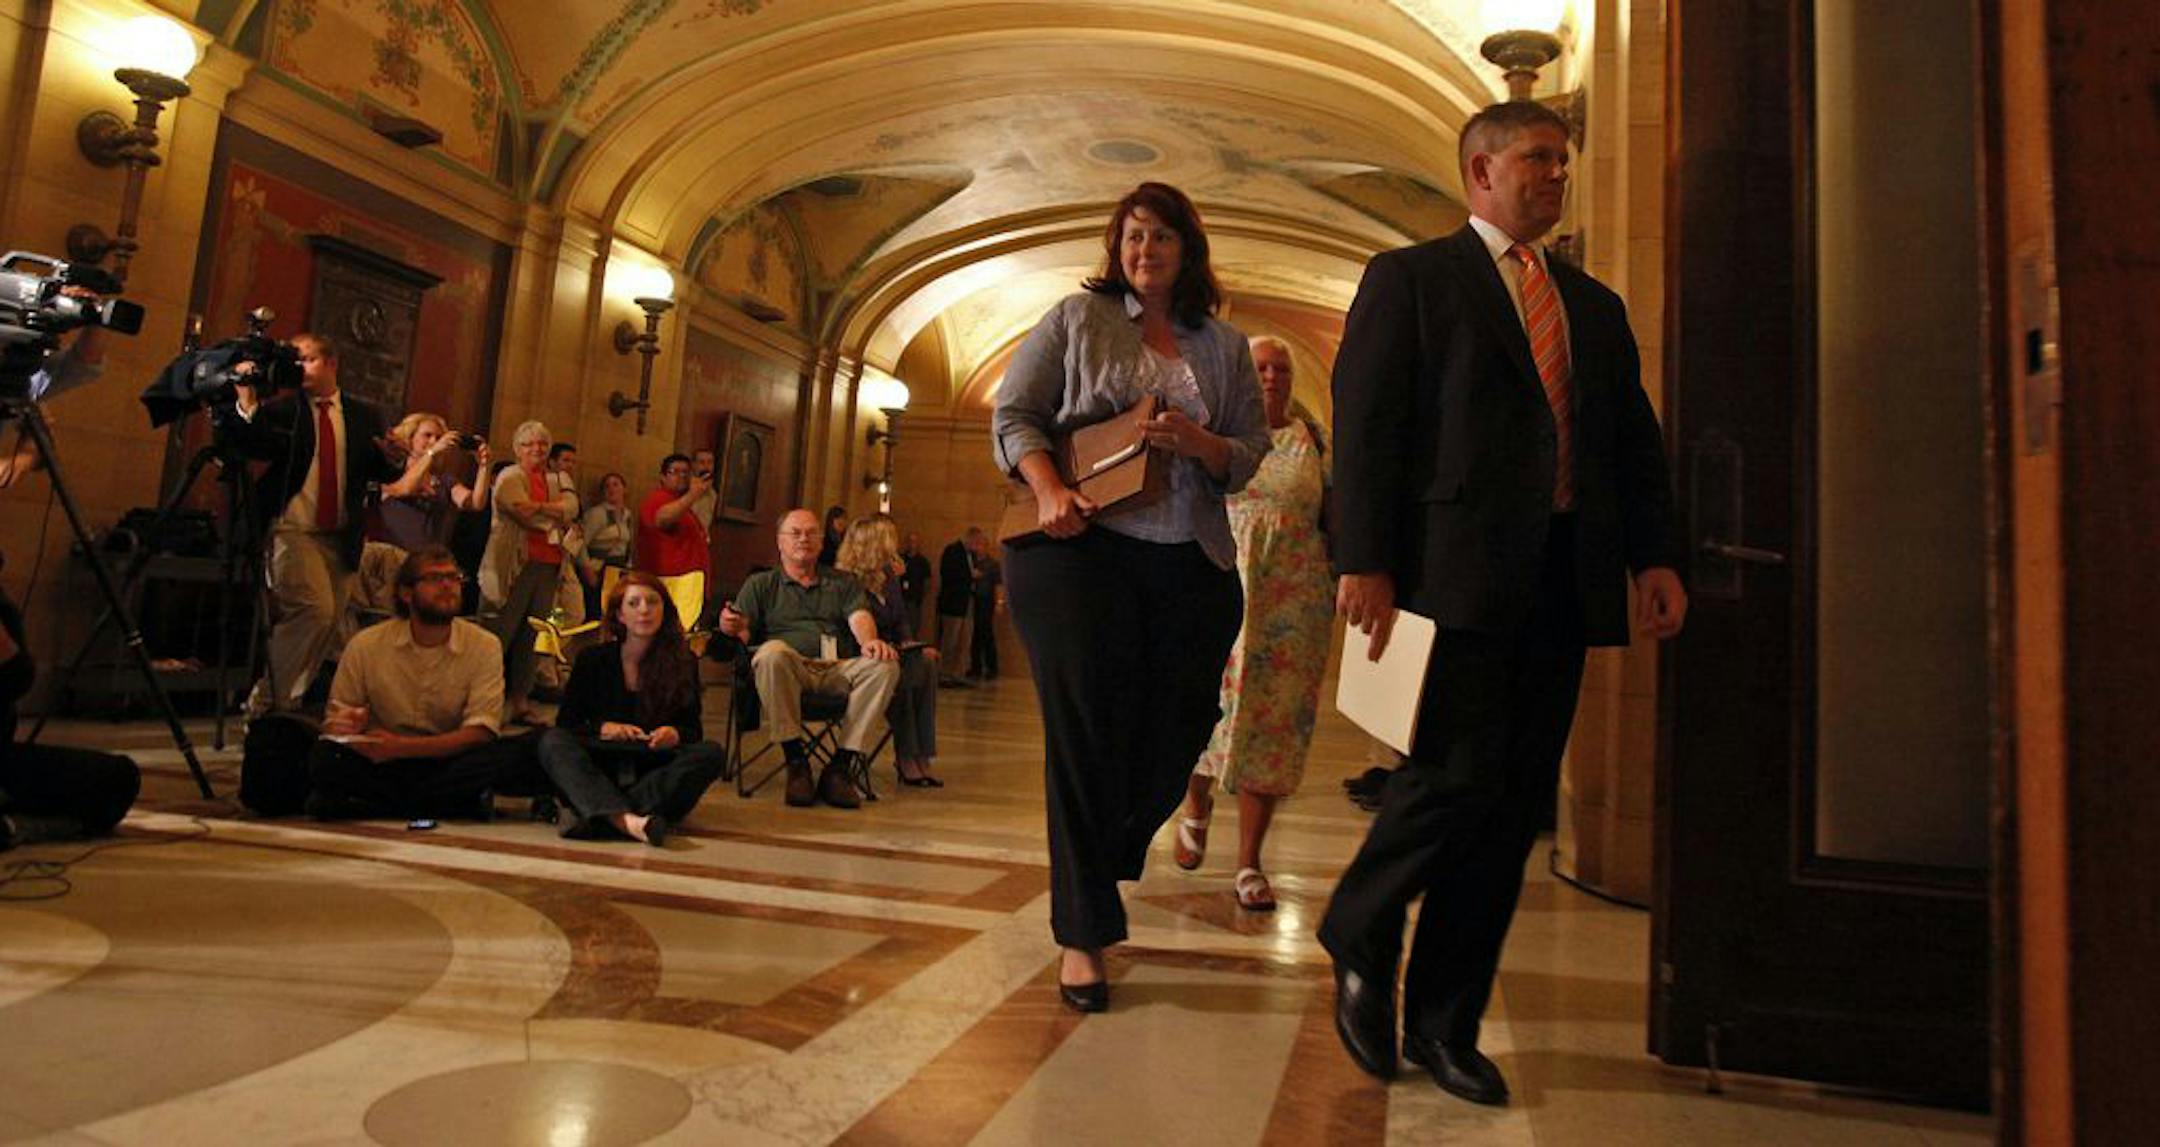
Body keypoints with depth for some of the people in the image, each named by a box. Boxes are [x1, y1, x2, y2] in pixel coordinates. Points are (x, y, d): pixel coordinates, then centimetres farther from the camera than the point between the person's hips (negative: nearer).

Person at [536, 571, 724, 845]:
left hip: (654, 772, 0)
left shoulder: (683, 662, 7)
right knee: (552, 741, -25)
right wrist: (603, 729, -14)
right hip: (599, 772, 0)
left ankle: (592, 816, -40)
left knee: (711, 754, -27)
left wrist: (674, 735, -18)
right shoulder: (593, 659, 9)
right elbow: (565, 721, 6)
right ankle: (626, 819, -52)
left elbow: (694, 728, 5)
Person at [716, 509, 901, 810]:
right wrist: (732, 628, -17)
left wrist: (870, 640, -18)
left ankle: (841, 765, -25)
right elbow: (744, 633, 9)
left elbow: (859, 616, 6)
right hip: (789, 669, -2)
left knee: (886, 666, -28)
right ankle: (795, 760, -27)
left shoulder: (843, 583, 25)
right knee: (772, 652, -37)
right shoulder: (760, 584, 22)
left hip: (838, 669, 2)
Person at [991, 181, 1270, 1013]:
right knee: (1086, 732, -4)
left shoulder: (1226, 347, 15)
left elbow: (1249, 459, 12)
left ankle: (1104, 860, 38)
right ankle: (1082, 934, 7)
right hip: (1081, 547, -3)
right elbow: (1013, 413, 4)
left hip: (1192, 565, 4)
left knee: (1172, 737, 7)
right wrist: (1049, 489, -14)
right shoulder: (1077, 318, 9)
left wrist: (1198, 443, -10)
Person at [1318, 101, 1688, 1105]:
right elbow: (1364, 422, -4)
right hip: (1457, 571, -6)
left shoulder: (1595, 304, 23)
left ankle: (1444, 1024, 17)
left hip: (1563, 580, 6)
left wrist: (1654, 557, 4)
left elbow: (1634, 437, 18)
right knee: (1460, 772, -13)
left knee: (1516, 803, 5)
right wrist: (1364, 560, -15)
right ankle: (1356, 937, 16)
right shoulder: (1409, 278, 6)